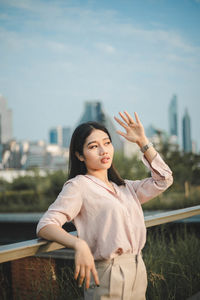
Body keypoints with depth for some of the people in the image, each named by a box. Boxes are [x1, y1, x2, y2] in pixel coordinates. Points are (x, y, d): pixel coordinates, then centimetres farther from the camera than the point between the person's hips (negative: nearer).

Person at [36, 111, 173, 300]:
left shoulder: (124, 187, 14)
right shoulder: (79, 185, -7)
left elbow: (163, 180, 14)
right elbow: (45, 225, -17)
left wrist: (142, 141, 9)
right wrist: (79, 244, -35)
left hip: (138, 273, 7)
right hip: (106, 277, -6)